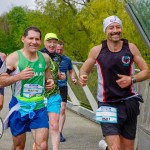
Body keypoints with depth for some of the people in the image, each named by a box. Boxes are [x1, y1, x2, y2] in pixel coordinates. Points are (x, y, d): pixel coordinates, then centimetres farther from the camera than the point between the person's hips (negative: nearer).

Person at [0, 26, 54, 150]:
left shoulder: (45, 57, 5)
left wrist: (50, 80, 3)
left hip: (39, 107, 3)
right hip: (19, 108, -2)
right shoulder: (14, 58, -8)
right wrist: (19, 76, -25)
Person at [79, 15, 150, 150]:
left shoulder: (131, 48, -2)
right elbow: (84, 69, 9)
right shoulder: (97, 51, -4)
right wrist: (82, 77, -14)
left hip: (129, 103, 2)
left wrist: (132, 79, -15)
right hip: (107, 105, -2)